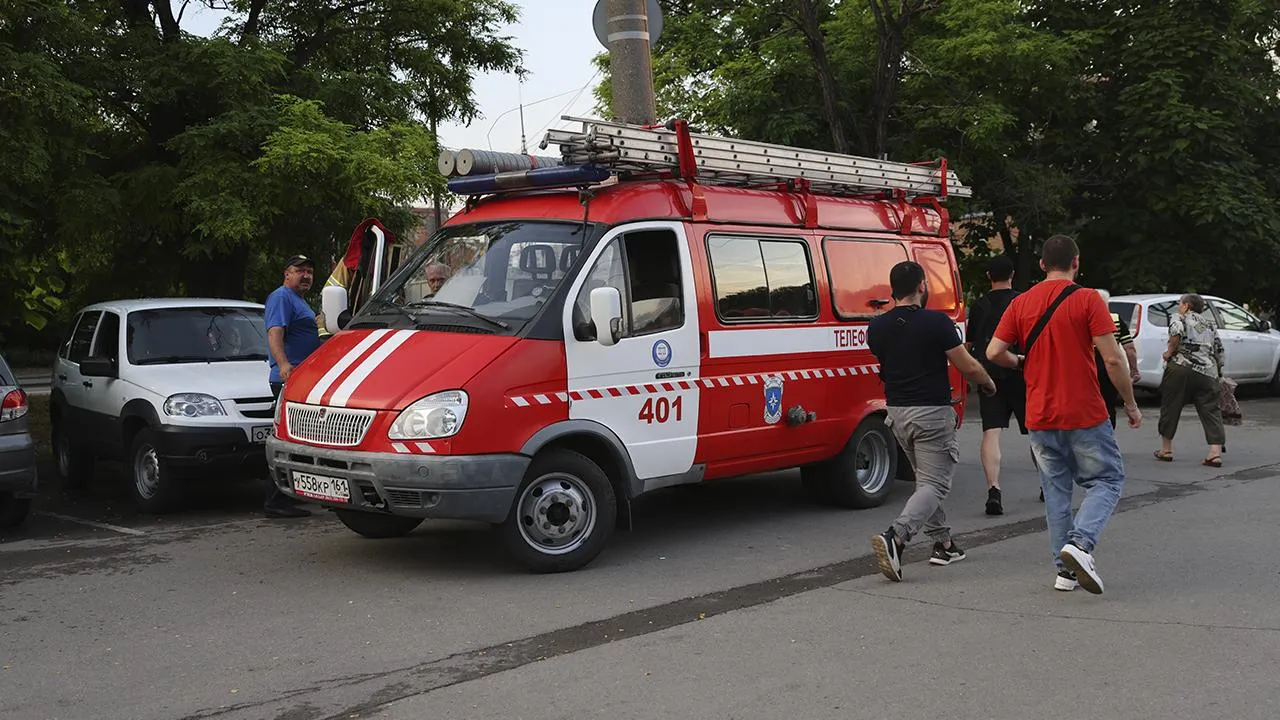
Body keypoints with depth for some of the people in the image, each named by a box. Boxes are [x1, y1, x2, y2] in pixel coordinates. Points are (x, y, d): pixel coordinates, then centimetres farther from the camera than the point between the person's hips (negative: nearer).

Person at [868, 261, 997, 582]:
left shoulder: (877, 327, 2)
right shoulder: (936, 323, -13)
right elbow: (968, 366, -7)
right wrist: (989, 383, 13)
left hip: (897, 411, 6)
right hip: (931, 412, -6)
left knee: (926, 479, 20)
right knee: (934, 484, -4)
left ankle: (943, 543, 23)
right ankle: (895, 537, -23)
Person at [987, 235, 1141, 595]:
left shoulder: (1021, 303, 3)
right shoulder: (1088, 300, -8)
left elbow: (994, 352, -1)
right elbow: (1112, 359, -12)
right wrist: (1131, 404, -1)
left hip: (1040, 417, 4)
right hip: (1085, 415, -4)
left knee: (1056, 489, 13)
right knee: (1107, 479, 10)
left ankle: (1065, 569, 13)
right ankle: (1080, 543, -12)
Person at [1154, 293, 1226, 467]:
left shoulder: (1179, 318, 8)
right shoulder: (1209, 324, 25)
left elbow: (1176, 333, -14)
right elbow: (1219, 349, 23)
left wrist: (1169, 352, -2)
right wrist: (1219, 373, 30)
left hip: (1180, 368, -4)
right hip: (1208, 372, 4)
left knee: (1170, 407, 9)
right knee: (1211, 410, 2)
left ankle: (1166, 449, 16)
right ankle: (1215, 452, -9)